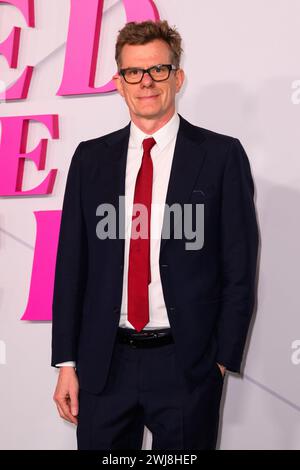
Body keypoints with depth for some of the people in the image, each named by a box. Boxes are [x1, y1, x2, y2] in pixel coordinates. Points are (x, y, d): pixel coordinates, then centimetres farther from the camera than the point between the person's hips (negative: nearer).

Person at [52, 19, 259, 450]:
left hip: (187, 367, -2)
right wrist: (67, 363, 4)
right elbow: (72, 263, 7)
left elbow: (239, 268, -2)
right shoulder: (90, 158, 6)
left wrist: (222, 361, -5)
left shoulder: (221, 156, -3)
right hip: (103, 365, 3)